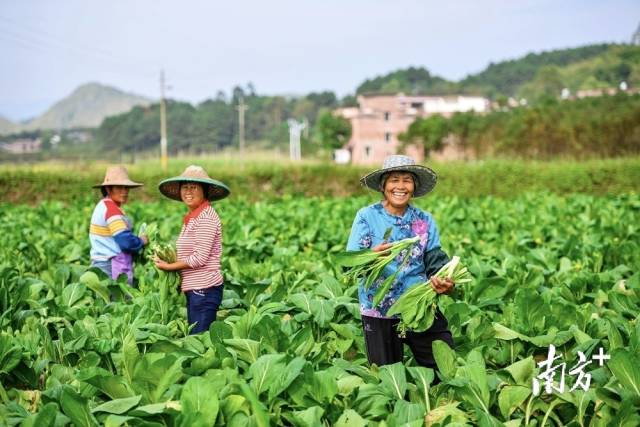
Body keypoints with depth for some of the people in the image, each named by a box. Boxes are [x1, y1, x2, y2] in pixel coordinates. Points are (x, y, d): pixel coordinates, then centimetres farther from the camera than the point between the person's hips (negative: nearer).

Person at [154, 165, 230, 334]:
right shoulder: (191, 218, 15)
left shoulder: (206, 216, -13)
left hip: (204, 288, -9)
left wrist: (169, 266, -8)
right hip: (194, 289, 9)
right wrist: (167, 259, 3)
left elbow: (199, 258, -18)